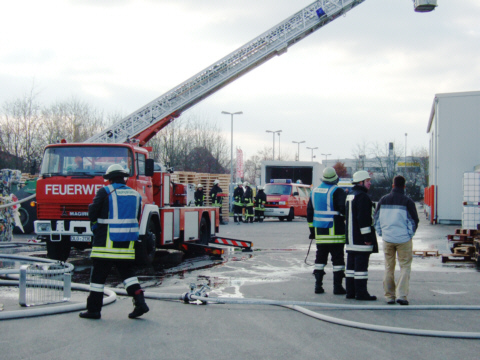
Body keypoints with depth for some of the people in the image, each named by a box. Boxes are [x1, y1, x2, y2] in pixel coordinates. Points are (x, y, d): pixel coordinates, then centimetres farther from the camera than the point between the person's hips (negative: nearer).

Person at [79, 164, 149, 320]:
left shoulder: (105, 192, -6)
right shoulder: (135, 194, 10)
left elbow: (92, 214, -4)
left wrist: (96, 225, 17)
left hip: (106, 242, -5)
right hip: (127, 242, 5)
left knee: (98, 275, 3)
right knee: (127, 272, 13)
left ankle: (94, 309, 7)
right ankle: (140, 302, 0)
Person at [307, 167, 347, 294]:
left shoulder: (314, 191, 11)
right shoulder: (337, 191, -10)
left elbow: (309, 211, 16)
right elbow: (343, 209, -16)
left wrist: (312, 229, 20)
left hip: (320, 232, 6)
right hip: (335, 232, -6)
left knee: (320, 258, 12)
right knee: (338, 259, 1)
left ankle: (318, 286, 11)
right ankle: (337, 287, 2)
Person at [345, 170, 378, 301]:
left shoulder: (350, 196, 18)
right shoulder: (362, 197, -14)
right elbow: (363, 218, -21)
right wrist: (367, 236, -20)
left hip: (350, 239, 10)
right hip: (361, 239, -10)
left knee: (351, 265, 12)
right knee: (361, 265, -6)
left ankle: (350, 291, 16)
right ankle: (361, 293, -4)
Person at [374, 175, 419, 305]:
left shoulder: (383, 200, 5)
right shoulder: (407, 201, -8)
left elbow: (376, 218, 11)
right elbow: (414, 220, -3)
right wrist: (410, 234, 12)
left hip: (387, 239, 3)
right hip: (403, 239, -3)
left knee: (389, 267, 12)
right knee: (405, 266, 5)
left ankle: (389, 296, 13)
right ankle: (401, 294, -7)